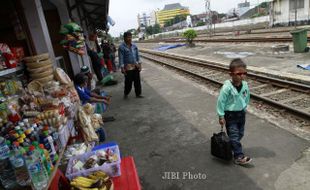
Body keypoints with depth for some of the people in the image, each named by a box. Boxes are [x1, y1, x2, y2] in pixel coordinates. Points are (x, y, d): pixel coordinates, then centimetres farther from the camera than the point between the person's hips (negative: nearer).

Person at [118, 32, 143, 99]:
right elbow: (121, 58, -11)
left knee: (137, 81, 8)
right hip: (128, 67, -5)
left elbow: (137, 55, 12)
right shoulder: (121, 47, -10)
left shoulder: (134, 46, 6)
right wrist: (122, 68, -15)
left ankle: (138, 94, 22)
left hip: (136, 66, 5)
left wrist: (139, 64, 8)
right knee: (128, 81, 2)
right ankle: (126, 94, 25)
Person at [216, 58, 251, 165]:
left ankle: (230, 148, 38)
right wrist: (221, 116, -15)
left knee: (240, 134, 17)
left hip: (241, 113, 7)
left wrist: (244, 108, 15)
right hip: (230, 115, -6)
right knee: (234, 136, -2)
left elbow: (247, 98, 12)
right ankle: (239, 157, 7)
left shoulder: (245, 85, -6)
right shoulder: (227, 87, -24)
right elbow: (221, 101, -18)